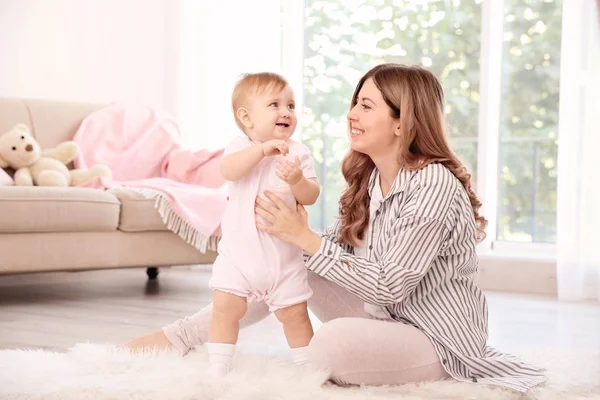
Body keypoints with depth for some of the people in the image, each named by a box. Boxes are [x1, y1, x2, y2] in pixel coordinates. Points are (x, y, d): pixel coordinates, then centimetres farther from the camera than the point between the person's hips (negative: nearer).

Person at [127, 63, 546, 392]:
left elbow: (390, 286, -25)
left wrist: (304, 237, -25)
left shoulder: (434, 188, -24)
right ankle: (181, 336, 9)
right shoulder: (368, 176, 3)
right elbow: (339, 248, 4)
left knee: (334, 343, -34)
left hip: (437, 339, -8)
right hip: (383, 315, 8)